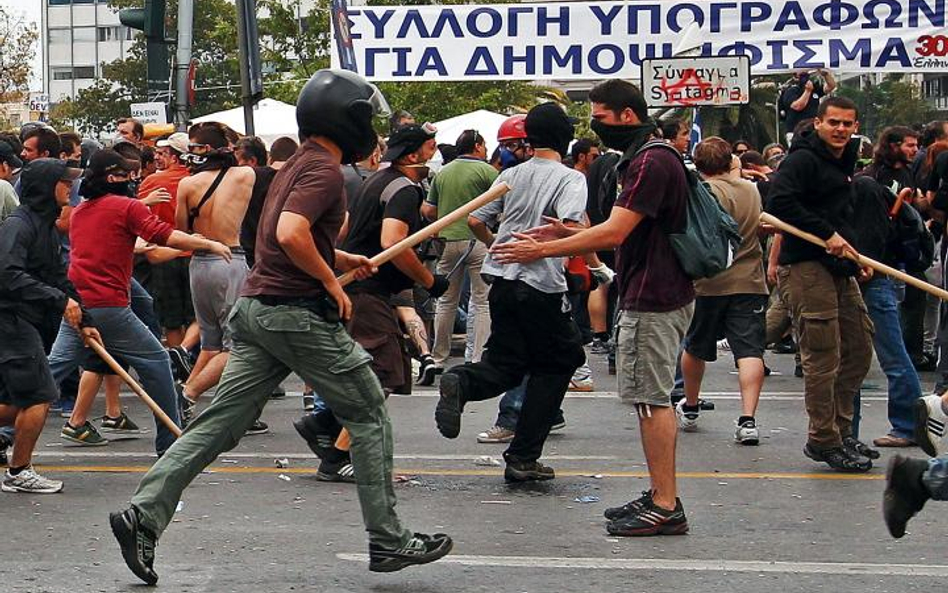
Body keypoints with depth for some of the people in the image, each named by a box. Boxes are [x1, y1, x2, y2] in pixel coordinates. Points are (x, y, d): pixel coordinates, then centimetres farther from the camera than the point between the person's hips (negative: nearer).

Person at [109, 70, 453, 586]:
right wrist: (332, 282, -15)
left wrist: (342, 259, 22)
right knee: (369, 416, 4)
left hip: (256, 309, 9)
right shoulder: (325, 169, -12)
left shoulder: (298, 164, 18)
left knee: (220, 423, 5)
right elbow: (290, 234, -27)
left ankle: (143, 515, -3)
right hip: (299, 315, -9)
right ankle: (387, 540, 7)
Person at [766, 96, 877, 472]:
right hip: (806, 268, -10)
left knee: (858, 350, 14)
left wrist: (855, 258, 18)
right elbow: (780, 203, -23)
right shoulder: (802, 160, -9)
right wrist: (826, 234, -22)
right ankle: (824, 441, -1)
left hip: (839, 270, 10)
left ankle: (841, 431, 25)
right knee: (823, 357, -9)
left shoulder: (844, 163, 21)